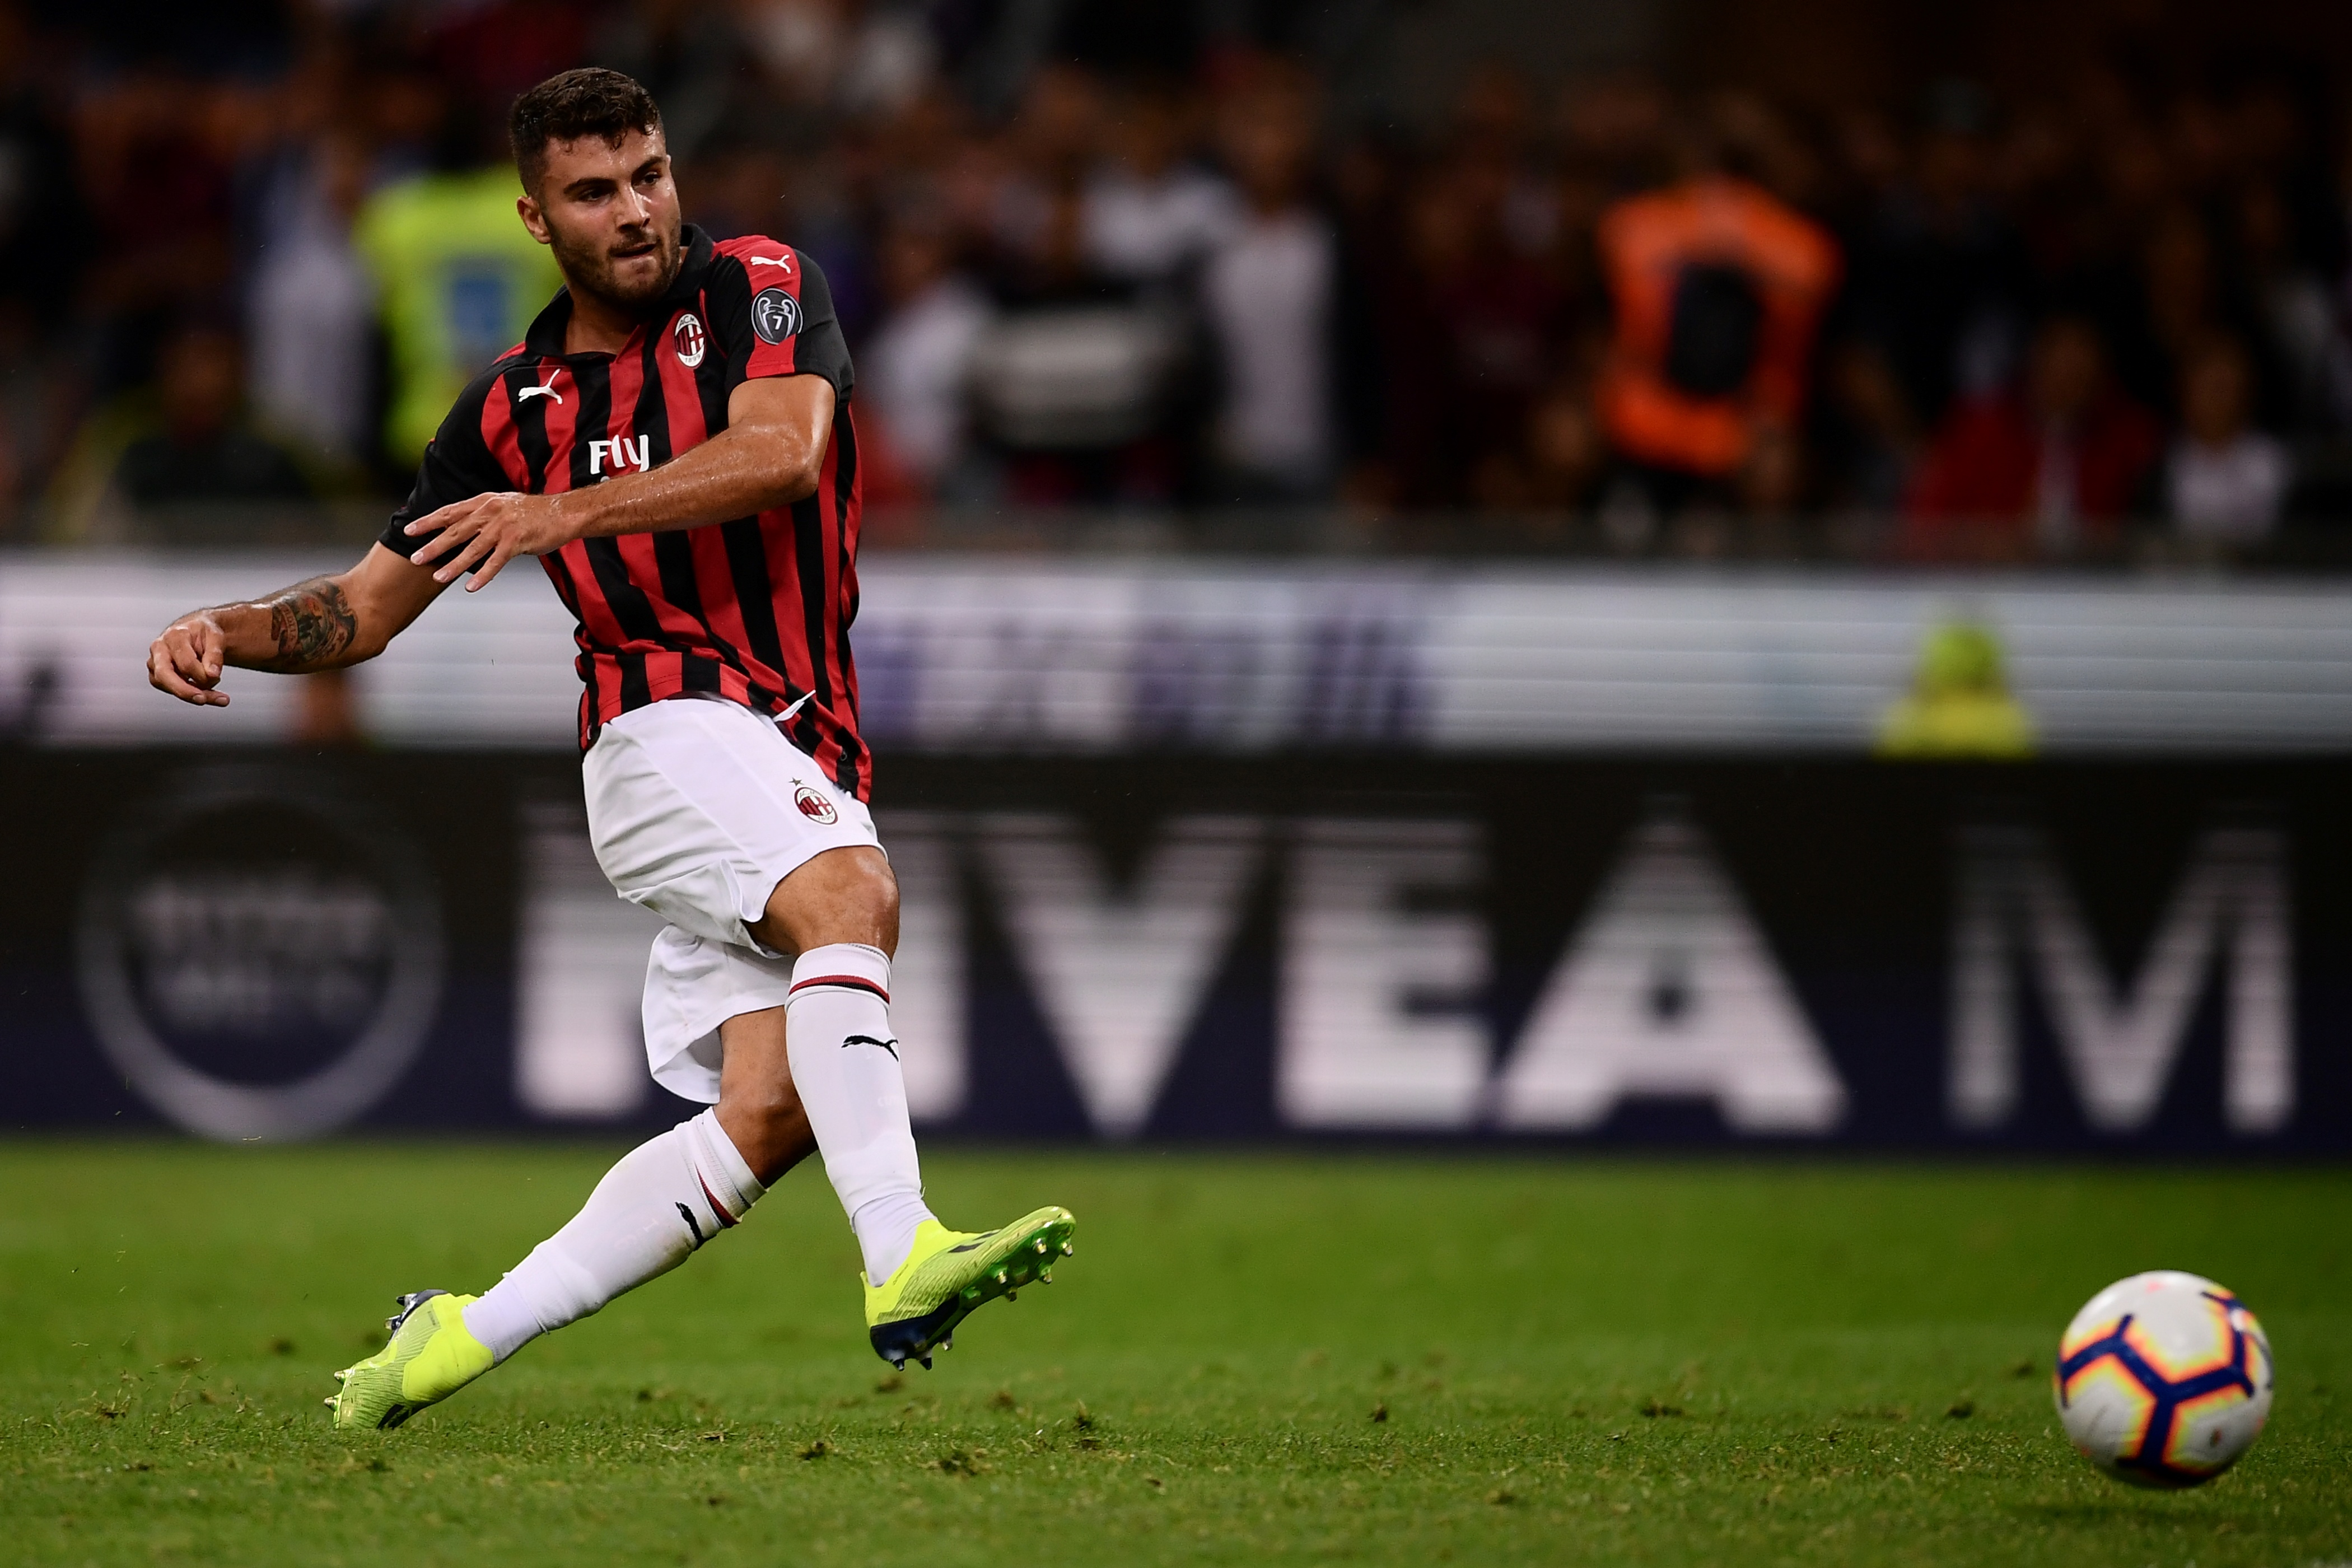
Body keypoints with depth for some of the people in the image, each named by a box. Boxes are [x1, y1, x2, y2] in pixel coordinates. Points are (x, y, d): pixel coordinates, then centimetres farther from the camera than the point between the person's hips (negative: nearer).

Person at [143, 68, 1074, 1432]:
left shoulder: (758, 289, 5)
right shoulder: (512, 408, 12)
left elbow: (781, 452, -17)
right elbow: (371, 606, 19)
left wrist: (570, 510, -25)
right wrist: (230, 635, 0)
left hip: (806, 767, 2)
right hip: (669, 724, -2)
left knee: (766, 1116, -11)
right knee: (853, 900, -33)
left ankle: (468, 1335, 0)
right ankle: (904, 1262, -48)